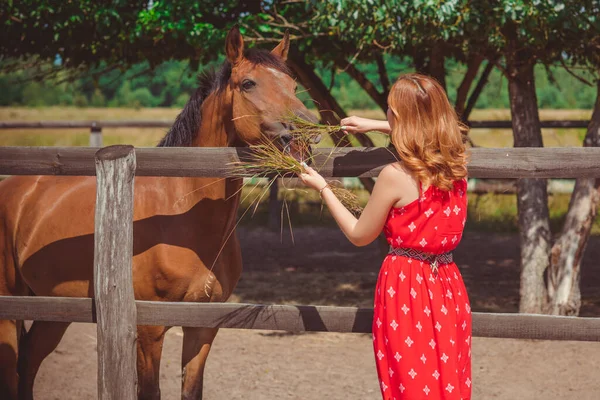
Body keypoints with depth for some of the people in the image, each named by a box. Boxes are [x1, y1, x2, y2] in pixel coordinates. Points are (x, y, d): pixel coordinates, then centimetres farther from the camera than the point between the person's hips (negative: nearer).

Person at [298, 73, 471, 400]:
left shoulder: (395, 177, -16)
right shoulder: (457, 166, 0)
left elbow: (359, 236, -2)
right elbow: (428, 133, 27)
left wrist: (322, 188, 7)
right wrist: (375, 126, 33)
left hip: (405, 289, -5)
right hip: (448, 287, 5)